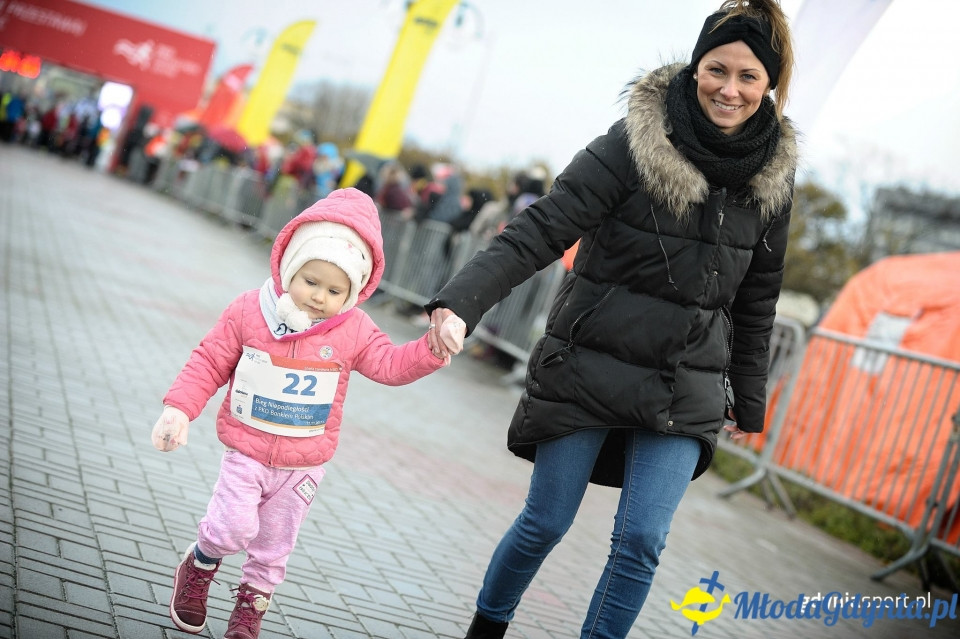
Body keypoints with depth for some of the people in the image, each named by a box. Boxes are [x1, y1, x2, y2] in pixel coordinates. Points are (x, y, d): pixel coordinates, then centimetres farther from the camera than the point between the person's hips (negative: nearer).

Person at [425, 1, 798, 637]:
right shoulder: (633, 145, -14)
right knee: (544, 524, 9)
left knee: (642, 542, -3)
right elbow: (541, 229, -19)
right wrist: (460, 302, -32)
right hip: (589, 366, -3)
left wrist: (749, 399, 15)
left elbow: (757, 297, 11)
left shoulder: (774, 175, 0)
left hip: (685, 391, 3)